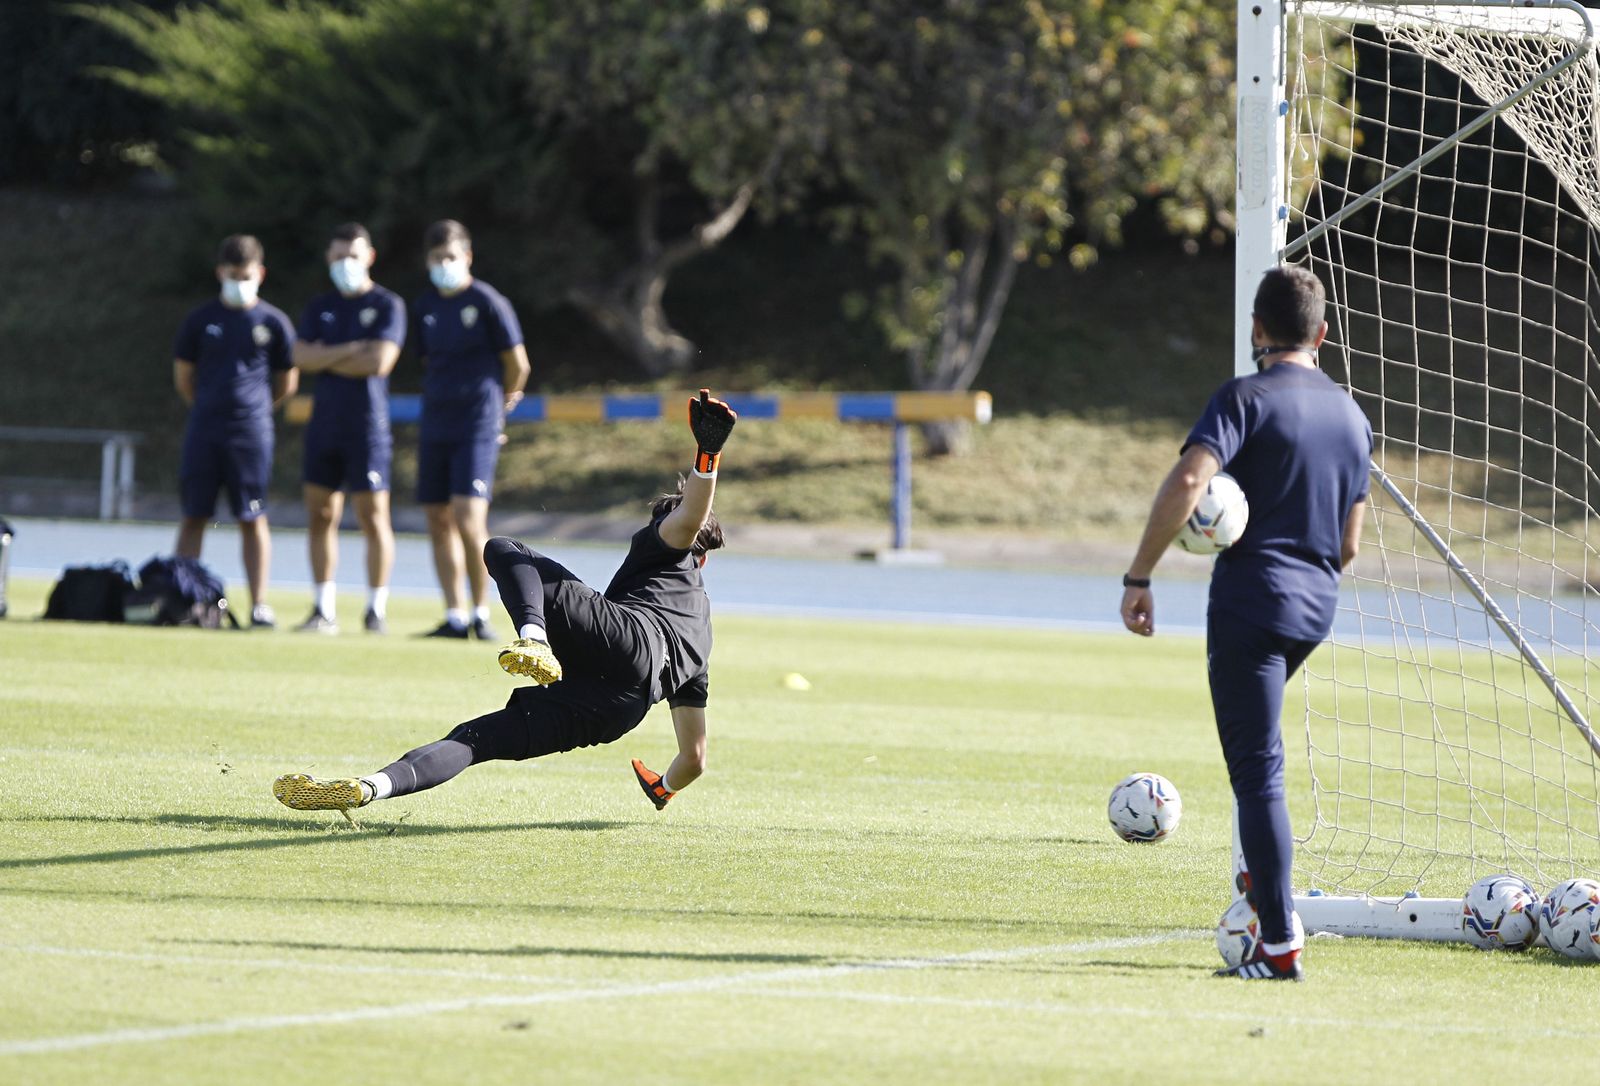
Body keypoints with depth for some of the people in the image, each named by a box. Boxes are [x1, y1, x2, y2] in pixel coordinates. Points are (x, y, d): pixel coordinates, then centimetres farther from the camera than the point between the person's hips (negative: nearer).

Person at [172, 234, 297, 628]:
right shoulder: (200, 320, 5)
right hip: (203, 431, 1)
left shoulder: (273, 322, 2)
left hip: (252, 432, -1)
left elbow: (286, 384, 11)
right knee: (193, 516, 1)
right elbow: (183, 376, 14)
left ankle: (259, 604, 1)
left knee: (252, 519, 0)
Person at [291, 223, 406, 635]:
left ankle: (377, 610, 1)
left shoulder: (386, 305, -1)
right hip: (324, 424, 5)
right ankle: (324, 610, 8)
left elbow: (380, 361, -14)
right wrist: (351, 350, -11)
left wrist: (326, 359, -4)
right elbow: (302, 358, -1)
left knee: (373, 518, -5)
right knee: (320, 515, 4)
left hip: (367, 426, -5)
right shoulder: (319, 308, 13)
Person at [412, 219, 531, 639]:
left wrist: (501, 401, 13)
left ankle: (481, 613, -6)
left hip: (477, 426, -6)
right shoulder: (426, 305, 11)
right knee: (439, 521, 5)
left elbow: (517, 364, -1)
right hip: (436, 425, 6)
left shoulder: (487, 302, -7)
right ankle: (455, 616, 11)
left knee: (468, 519, -16)